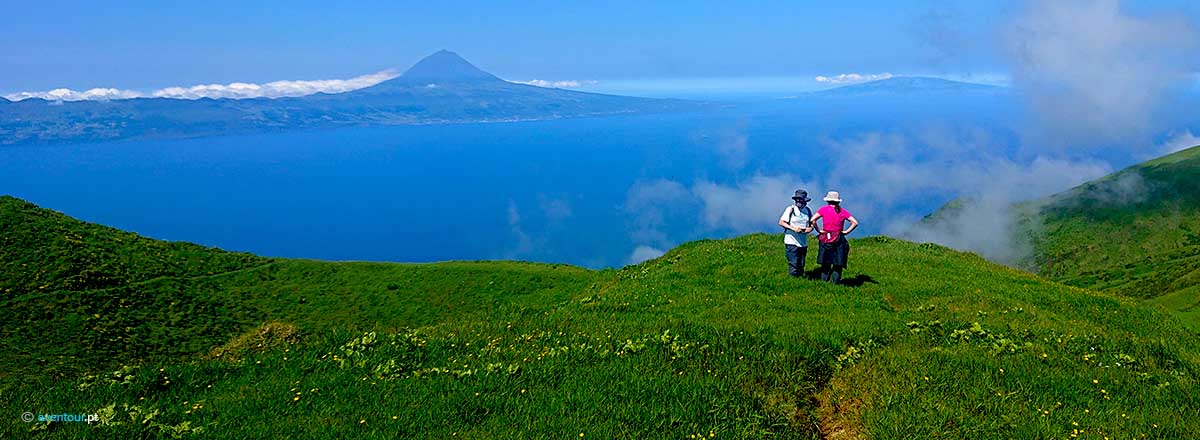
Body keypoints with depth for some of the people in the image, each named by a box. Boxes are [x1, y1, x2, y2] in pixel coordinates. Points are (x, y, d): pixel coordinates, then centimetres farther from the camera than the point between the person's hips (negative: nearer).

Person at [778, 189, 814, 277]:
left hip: (803, 242, 5)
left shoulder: (808, 211, 8)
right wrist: (793, 228, -21)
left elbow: (812, 223, 17)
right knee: (793, 265, -10)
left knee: (801, 266, 11)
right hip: (791, 242, -5)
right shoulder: (790, 209, -5)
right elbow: (781, 222, -9)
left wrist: (810, 228, -7)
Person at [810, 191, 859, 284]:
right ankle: (835, 283, 4)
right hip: (839, 241, 0)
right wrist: (846, 231, 1)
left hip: (825, 240, 0)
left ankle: (824, 280, 4)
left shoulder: (824, 209, 1)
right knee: (838, 265, 7)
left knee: (825, 264, 8)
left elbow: (813, 220, -10)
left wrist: (818, 230, -2)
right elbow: (855, 222, -2)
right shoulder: (843, 211, 4)